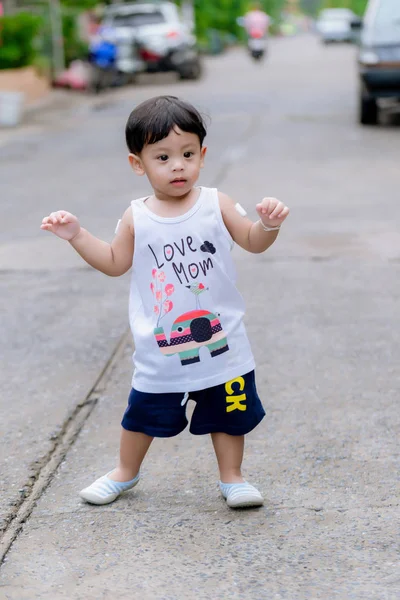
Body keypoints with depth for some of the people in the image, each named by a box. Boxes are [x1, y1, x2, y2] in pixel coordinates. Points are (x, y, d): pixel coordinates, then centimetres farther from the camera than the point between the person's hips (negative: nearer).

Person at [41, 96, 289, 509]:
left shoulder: (216, 205, -7)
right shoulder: (136, 219, -4)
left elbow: (253, 242, -4)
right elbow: (115, 263, 7)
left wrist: (268, 224, -25)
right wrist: (77, 236, -2)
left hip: (221, 345, 0)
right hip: (160, 350, 1)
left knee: (229, 413, 12)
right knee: (143, 414, 15)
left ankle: (231, 477, 32)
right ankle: (126, 472, 39)